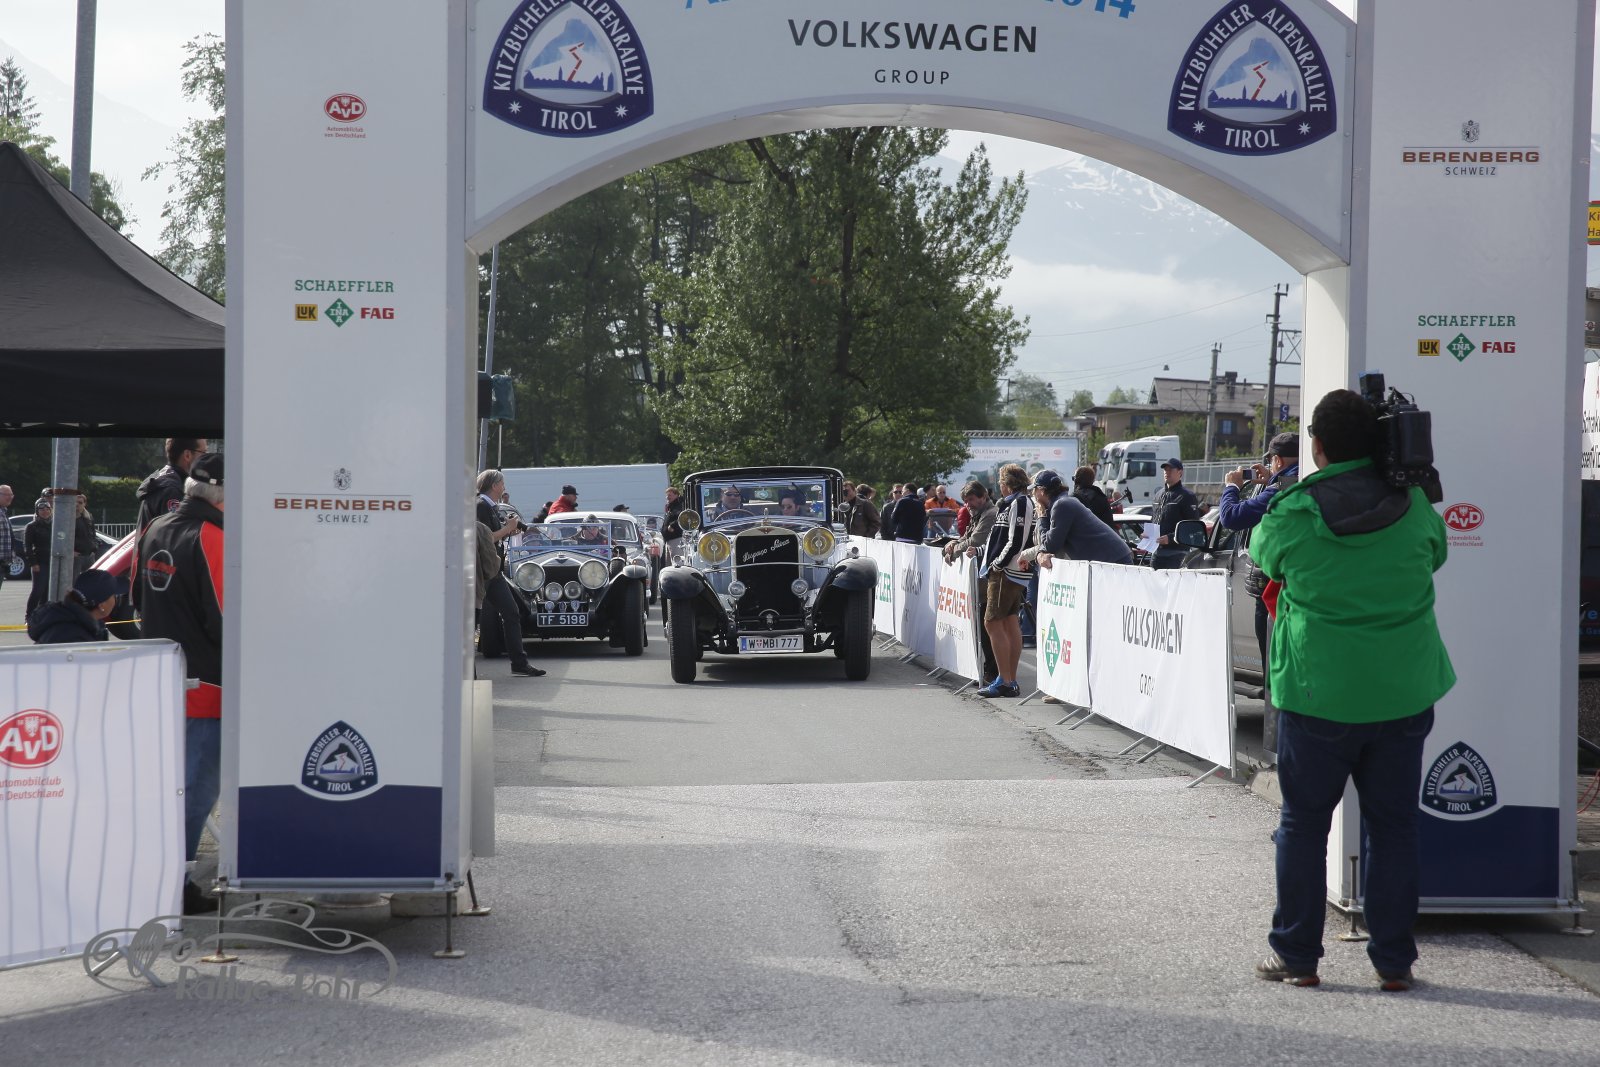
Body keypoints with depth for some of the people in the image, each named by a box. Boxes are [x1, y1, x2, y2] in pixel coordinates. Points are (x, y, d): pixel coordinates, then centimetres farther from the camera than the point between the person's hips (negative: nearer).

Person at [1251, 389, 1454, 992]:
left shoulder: (1291, 516, -10)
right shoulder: (1413, 507, -3)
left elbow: (1263, 553, 11)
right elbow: (1436, 554, 17)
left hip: (1319, 694, -2)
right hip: (1403, 693, 2)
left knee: (1303, 823, 10)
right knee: (1393, 824, 10)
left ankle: (1297, 955, 14)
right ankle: (1394, 961, 13)